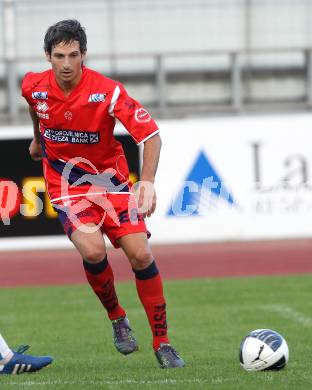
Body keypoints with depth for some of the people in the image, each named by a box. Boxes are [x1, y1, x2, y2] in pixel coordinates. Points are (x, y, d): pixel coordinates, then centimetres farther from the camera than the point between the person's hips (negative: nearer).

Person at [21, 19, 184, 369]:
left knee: (141, 255, -12)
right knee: (93, 251, -24)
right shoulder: (34, 86, -10)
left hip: (111, 180, -1)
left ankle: (162, 343, 2)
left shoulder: (108, 91, -22)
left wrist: (148, 181, -38)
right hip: (66, 186, 1)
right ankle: (117, 319, 3)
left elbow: (151, 134, -24)